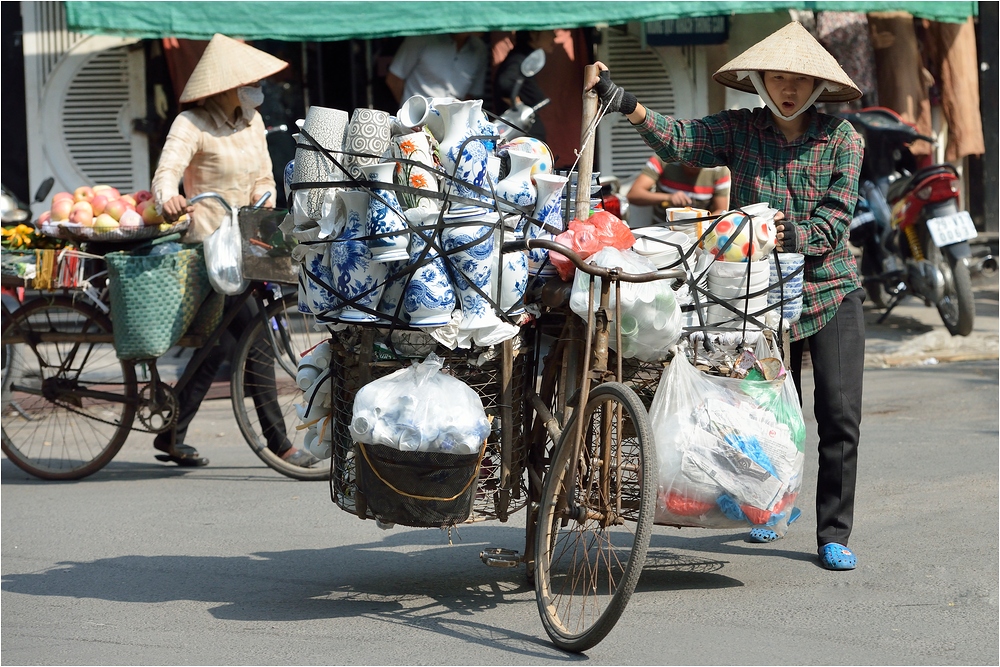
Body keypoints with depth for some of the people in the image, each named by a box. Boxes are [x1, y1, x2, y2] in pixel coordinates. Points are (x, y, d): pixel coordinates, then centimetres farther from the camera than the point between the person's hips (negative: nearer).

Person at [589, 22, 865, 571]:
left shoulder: (841, 138, -2)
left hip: (831, 291, -1)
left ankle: (834, 535, 2)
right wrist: (623, 103, -28)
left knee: (840, 415, -7)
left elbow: (835, 220, -7)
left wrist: (792, 236, -23)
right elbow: (679, 140, -14)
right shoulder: (740, 130, 0)